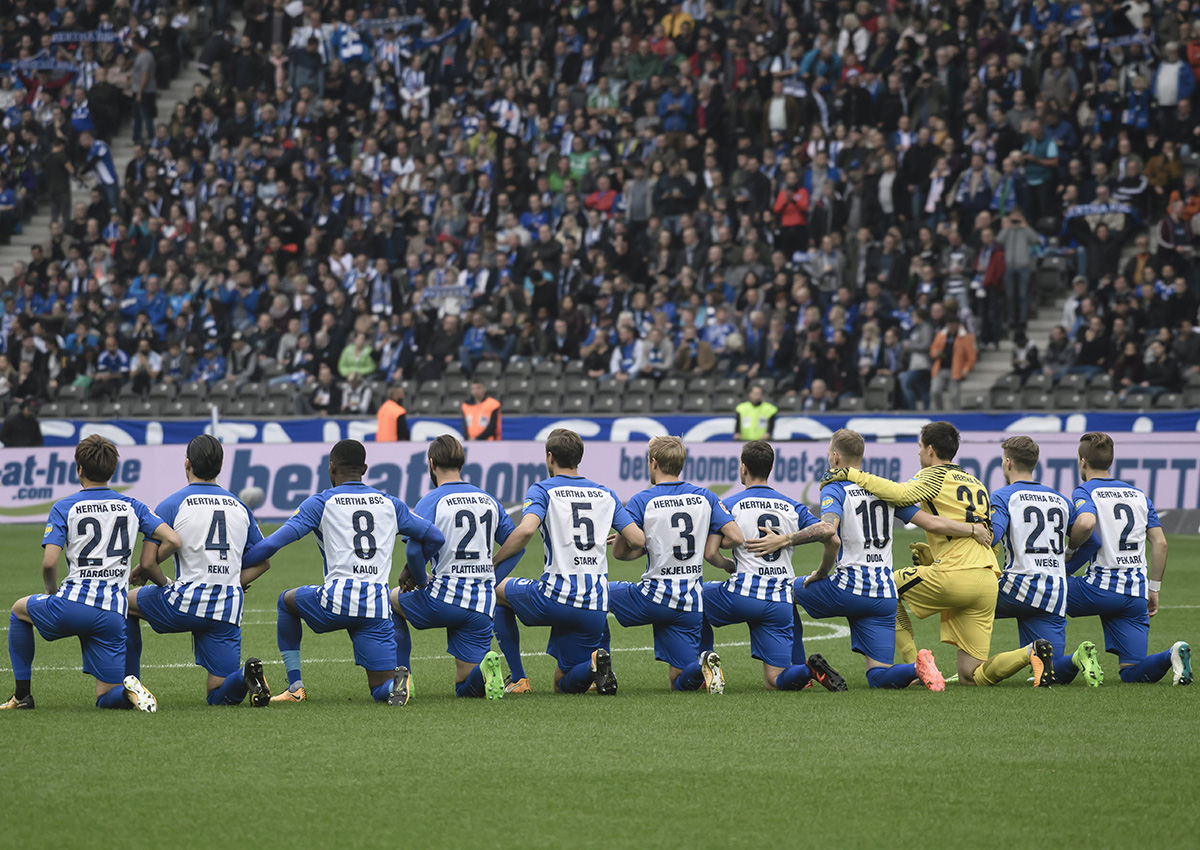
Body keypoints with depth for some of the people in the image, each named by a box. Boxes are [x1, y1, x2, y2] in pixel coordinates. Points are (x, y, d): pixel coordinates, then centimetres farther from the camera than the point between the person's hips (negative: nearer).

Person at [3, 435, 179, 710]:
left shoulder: (64, 508, 0)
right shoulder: (131, 507, 11)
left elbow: (49, 562, -10)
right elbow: (172, 540, 2)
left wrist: (52, 590, 12)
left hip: (72, 605, -3)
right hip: (113, 613, 3)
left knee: (20, 610, 31)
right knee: (106, 697, 11)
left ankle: (22, 695, 27)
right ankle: (129, 690, -25)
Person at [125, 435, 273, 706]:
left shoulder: (171, 505, -2)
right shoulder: (240, 507, 13)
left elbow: (148, 563, -7)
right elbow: (262, 561, 18)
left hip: (185, 605, -4)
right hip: (228, 612, 4)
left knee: (125, 601, 26)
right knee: (220, 697, 8)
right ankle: (246, 675, -26)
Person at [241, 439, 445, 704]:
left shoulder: (321, 503, 5)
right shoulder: (390, 504, 16)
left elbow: (272, 544, -1)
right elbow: (436, 538, 21)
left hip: (337, 602, -3)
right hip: (377, 608, 3)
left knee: (287, 601, 30)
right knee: (381, 690, 11)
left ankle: (295, 687, 21)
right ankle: (396, 681, -27)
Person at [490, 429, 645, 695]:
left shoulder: (542, 490, 1)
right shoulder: (605, 494, 15)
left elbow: (526, 530, -19)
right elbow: (638, 539, 7)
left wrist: (492, 563, -6)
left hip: (556, 598, -4)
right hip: (596, 608, 4)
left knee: (498, 590, 29)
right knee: (563, 686, 17)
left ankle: (517, 678, 17)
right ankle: (593, 662, -19)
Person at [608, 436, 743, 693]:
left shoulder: (642, 501, -6)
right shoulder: (705, 497, 5)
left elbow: (619, 552, -7)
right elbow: (736, 537, -1)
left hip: (654, 597, -3)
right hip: (691, 605, 3)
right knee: (680, 683, 10)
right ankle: (702, 665, -24)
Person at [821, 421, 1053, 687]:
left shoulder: (936, 475, 2)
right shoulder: (975, 483, 28)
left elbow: (902, 494, -17)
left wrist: (852, 474, -12)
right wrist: (929, 556, 27)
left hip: (954, 576, -7)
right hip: (987, 582, 7)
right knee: (970, 676, 6)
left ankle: (916, 669, 6)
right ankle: (1030, 653, -17)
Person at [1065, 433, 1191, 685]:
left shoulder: (1085, 492, -1)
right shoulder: (1139, 495, 18)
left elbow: (1086, 523, -24)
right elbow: (1160, 543, 13)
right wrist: (1154, 589, 19)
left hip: (1100, 589, -5)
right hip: (1136, 594, 5)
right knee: (1133, 673, 4)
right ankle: (1172, 655, -26)